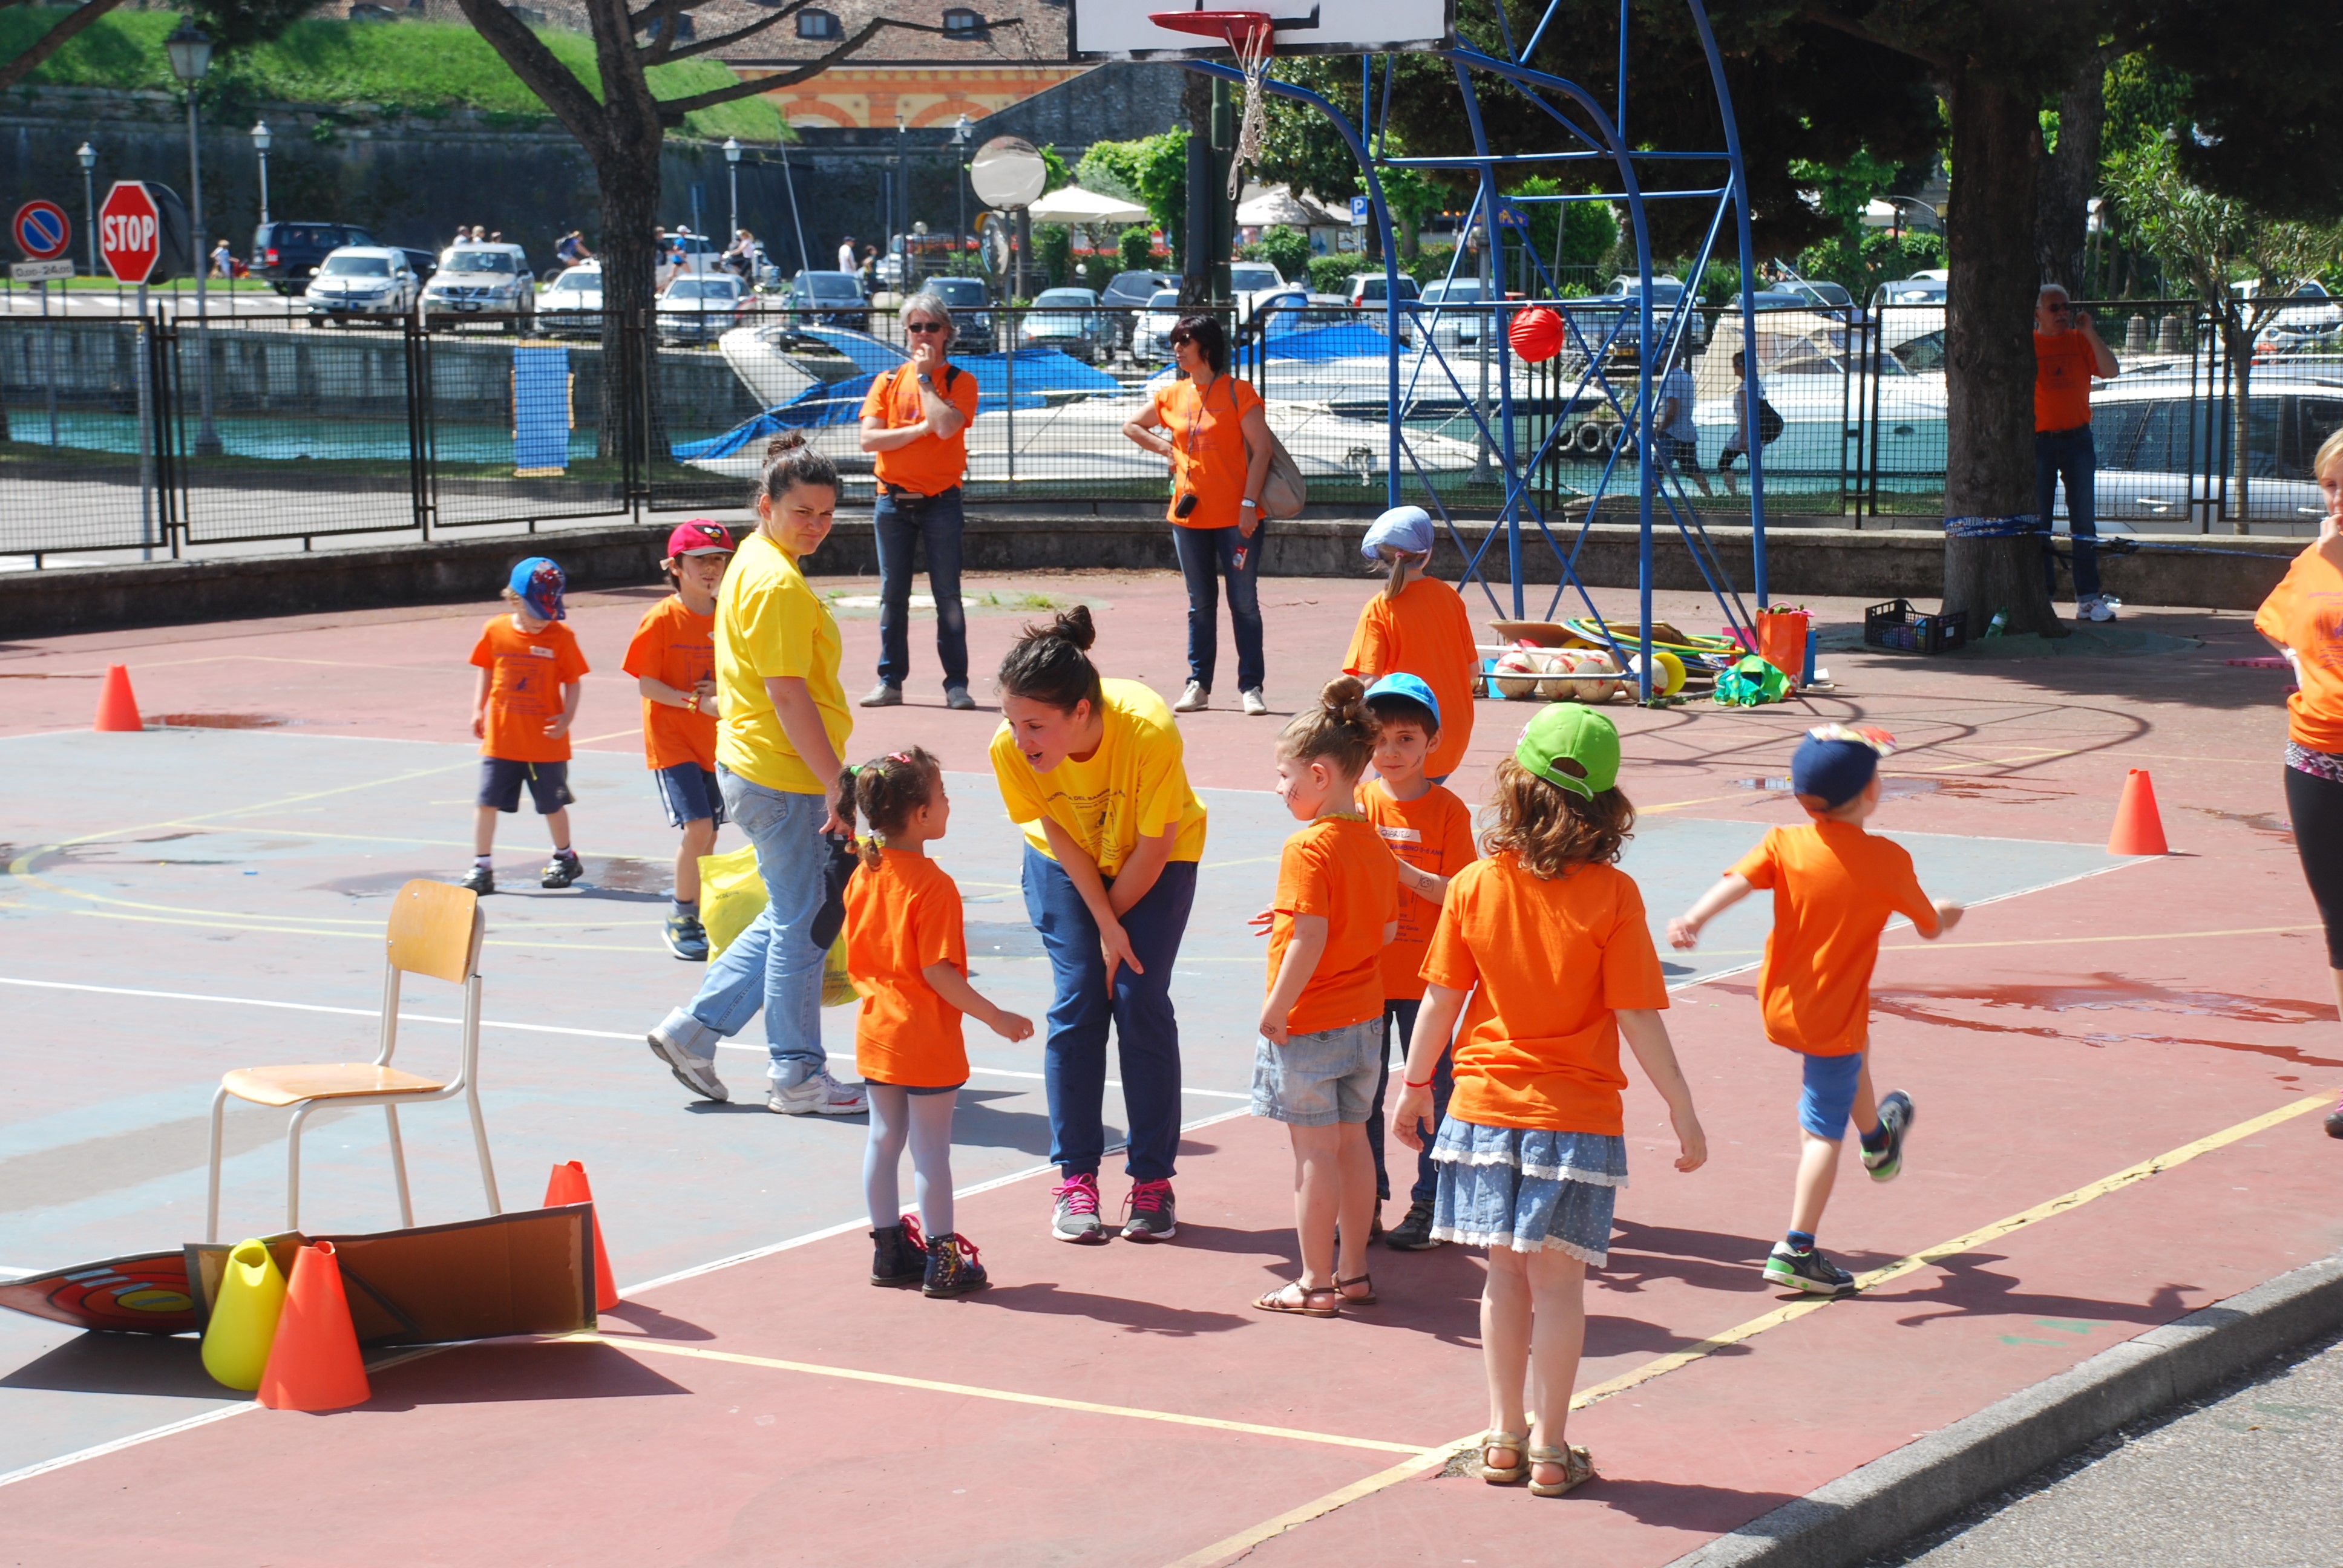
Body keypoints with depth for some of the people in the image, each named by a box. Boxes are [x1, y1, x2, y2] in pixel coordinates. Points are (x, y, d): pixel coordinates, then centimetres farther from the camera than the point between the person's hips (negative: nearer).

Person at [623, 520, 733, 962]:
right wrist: (697, 702, -23)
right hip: (671, 739, -5)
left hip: (715, 741, 5)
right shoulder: (661, 619, -10)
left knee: (708, 834, 8)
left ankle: (693, 918, 20)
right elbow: (647, 684, -12)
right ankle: (680, 917, -2)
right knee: (697, 827, -16)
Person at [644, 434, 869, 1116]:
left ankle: (692, 1030, 21)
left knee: (790, 918, 19)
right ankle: (797, 1078, 12)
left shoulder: (754, 561, 13)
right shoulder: (779, 584, -19)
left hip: (754, 769, 10)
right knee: (800, 925, 1)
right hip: (785, 777, -10)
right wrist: (836, 785, -21)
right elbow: (788, 695, -22)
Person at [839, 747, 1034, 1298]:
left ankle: (890, 1250, 23)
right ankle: (942, 1262, 8)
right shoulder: (933, 886, -22)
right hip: (926, 1042, -7)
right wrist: (995, 1018, -16)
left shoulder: (863, 876, 1)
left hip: (877, 1032, 7)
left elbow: (857, 961, 9)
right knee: (931, 1149, 1)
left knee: (884, 1139, 15)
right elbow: (938, 971, -23)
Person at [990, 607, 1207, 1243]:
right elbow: (1062, 839, -15)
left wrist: (1111, 919, -12)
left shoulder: (1150, 732, -38)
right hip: (1067, 863, 2)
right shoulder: (1011, 749, -30)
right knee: (1076, 1002, -8)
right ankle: (1076, 1178, 1)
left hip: (1158, 862, -2)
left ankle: (1153, 1180, 0)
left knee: (1141, 1003, -10)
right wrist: (1105, 928, -17)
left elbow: (1154, 850, -23)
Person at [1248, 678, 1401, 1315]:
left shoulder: (1308, 849, -19)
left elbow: (1310, 940, -25)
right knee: (1352, 1142, 15)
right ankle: (1354, 1273, 22)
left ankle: (1316, 1282, 5)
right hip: (1365, 1018, 8)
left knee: (1315, 1151, -1)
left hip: (1308, 1024, -8)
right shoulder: (1374, 844, 6)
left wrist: (1275, 1010, -16)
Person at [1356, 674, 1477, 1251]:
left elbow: (1459, 894, -11)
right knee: (1362, 1091, 8)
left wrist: (1402, 872, -22)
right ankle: (1366, 1202, 18)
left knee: (1430, 1090, 3)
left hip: (1424, 977, -3)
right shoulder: (1357, 803, 3)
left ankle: (1430, 1203, 12)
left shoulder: (1447, 810, -5)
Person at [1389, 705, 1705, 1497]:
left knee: (1506, 1273, 13)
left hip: (1487, 1102, 2)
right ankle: (1550, 1449, 9)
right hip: (1577, 1115, -2)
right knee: (1557, 1280, 5)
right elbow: (1638, 1019, -11)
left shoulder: (1475, 885, -5)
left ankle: (1506, 1436, 20)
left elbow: (1441, 999, 0)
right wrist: (1683, 1112, -3)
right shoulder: (1612, 897, -12)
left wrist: (1413, 1087, 14)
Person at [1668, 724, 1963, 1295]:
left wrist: (1692, 920, -37)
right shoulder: (1887, 861, -14)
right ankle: (1796, 1251, -5)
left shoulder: (1784, 844, -9)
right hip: (1832, 1019, -5)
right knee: (1824, 1133, -1)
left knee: (1854, 1050, 36)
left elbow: (1735, 882, -26)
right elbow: (1929, 927, 1)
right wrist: (1945, 915, 24)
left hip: (1779, 1006, 6)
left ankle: (1879, 1139, 61)